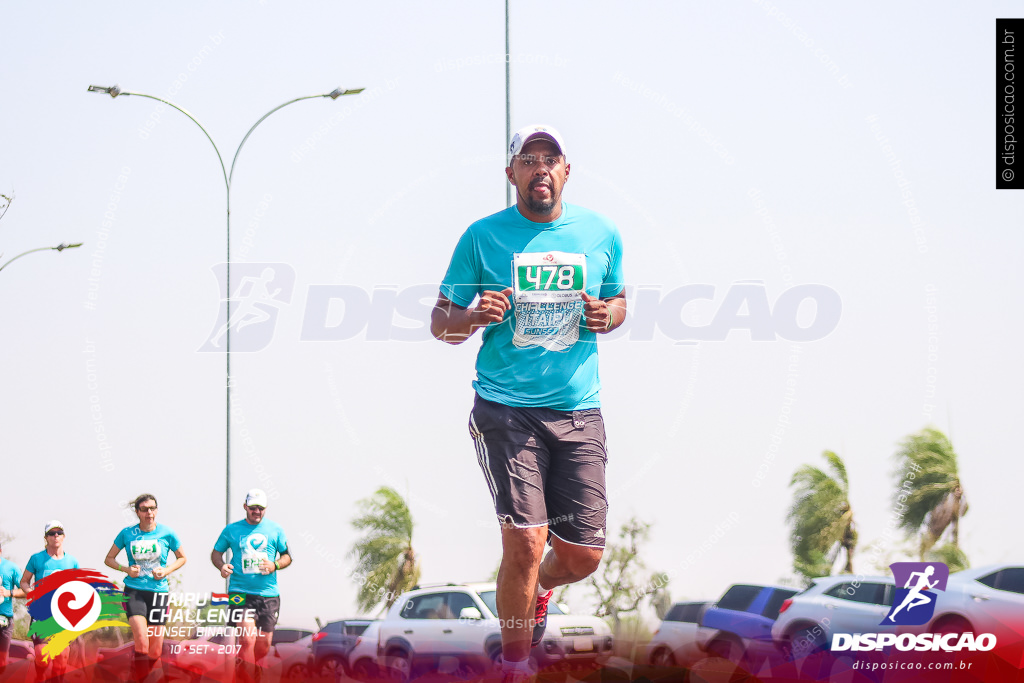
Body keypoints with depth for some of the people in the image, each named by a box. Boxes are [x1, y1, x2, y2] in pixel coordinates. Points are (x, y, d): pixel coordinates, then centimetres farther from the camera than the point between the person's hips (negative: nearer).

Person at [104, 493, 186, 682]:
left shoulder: (166, 533, 1)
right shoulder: (127, 533, 1)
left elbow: (182, 558, 15)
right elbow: (109, 559, 12)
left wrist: (167, 570, -4)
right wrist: (126, 569, -7)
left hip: (158, 591, 1)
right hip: (134, 591, -1)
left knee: (155, 650, 1)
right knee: (141, 642, -21)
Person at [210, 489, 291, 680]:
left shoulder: (275, 529, 8)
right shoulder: (232, 529, 6)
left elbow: (287, 556, 15)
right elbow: (216, 553, 15)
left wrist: (275, 566, -6)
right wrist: (222, 566, -7)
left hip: (268, 594, 2)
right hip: (240, 592, -2)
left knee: (264, 642, 4)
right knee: (247, 637, -20)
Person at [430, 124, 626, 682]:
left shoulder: (601, 235, 6)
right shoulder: (483, 237, 0)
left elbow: (618, 300, 22)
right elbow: (440, 323, 5)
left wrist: (606, 316, -2)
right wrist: (475, 317, -17)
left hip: (579, 411, 3)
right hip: (506, 409, -3)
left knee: (583, 556, 2)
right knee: (525, 543, -14)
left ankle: (539, 590, 38)